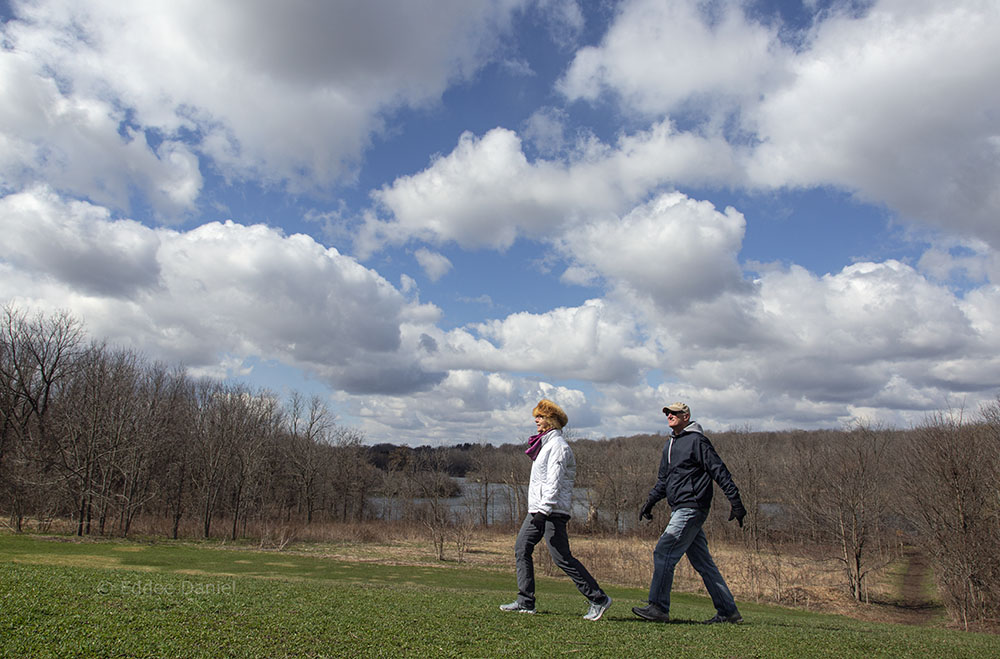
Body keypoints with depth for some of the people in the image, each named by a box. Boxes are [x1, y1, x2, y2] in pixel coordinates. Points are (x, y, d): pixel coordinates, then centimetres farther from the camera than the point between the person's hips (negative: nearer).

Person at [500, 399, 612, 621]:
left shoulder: (557, 445, -12)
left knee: (562, 558, -7)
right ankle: (525, 601, 11)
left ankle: (598, 599, 1)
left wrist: (544, 510, -28)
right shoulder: (545, 443, 18)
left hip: (552, 511, -10)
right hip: (537, 509, 10)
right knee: (521, 548, 6)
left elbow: (554, 481, -21)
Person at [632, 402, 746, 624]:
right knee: (702, 562, 11)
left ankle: (658, 608, -9)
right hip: (680, 510, 9)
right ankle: (728, 611, 18)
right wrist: (650, 502, 16)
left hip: (692, 508, -9)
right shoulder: (669, 445, 18)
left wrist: (736, 503, -14)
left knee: (664, 552, -13)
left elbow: (720, 472, -11)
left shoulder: (697, 441, -8)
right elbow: (663, 479, 25)